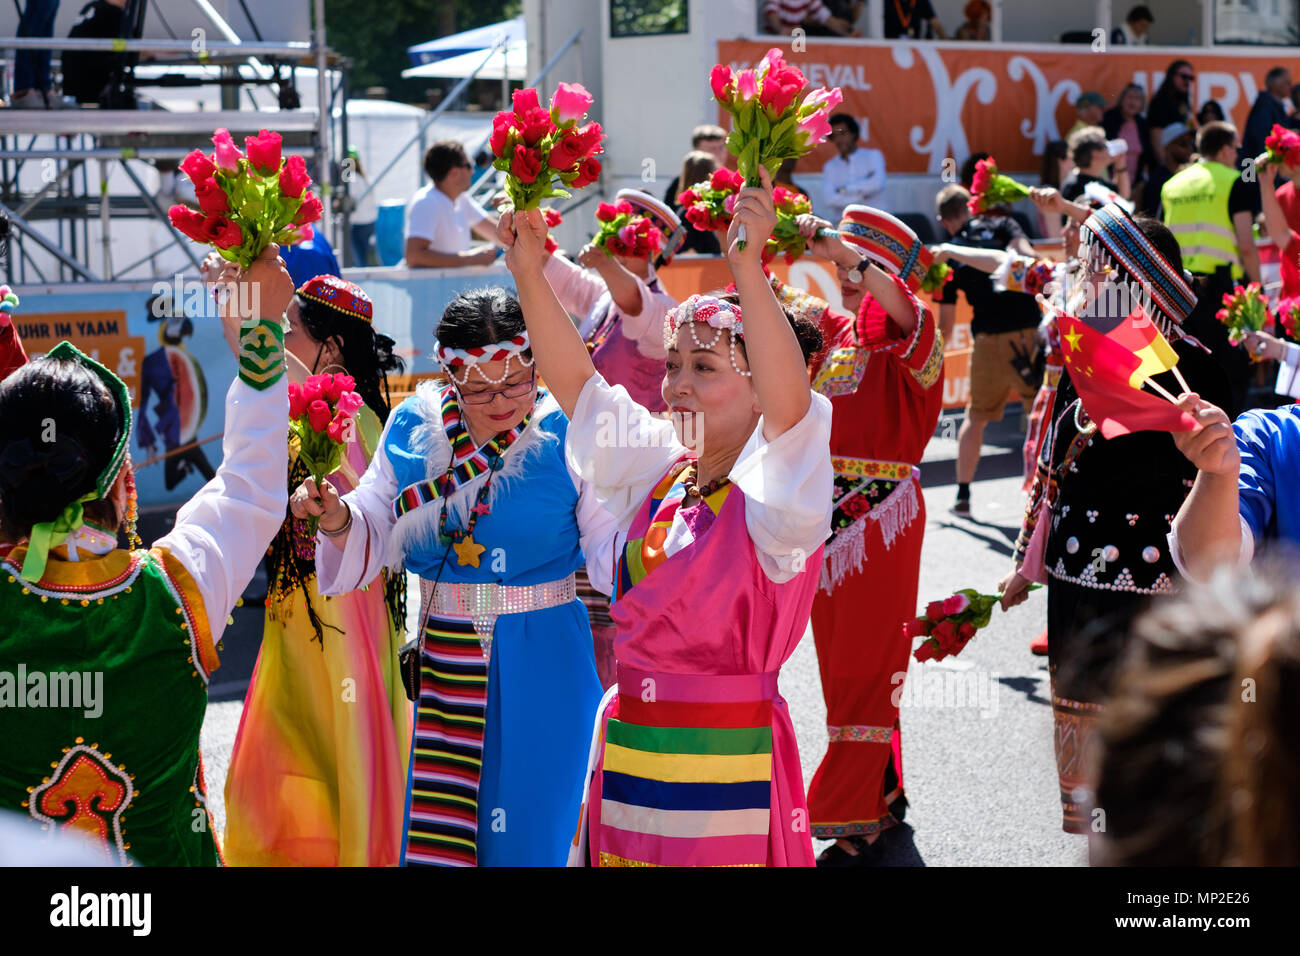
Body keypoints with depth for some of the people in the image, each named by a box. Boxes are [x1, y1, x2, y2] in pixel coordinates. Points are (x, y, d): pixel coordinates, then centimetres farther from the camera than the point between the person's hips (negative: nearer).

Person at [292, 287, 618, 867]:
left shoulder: (564, 434, -8)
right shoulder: (412, 427, 1)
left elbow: (609, 548, -6)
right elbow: (376, 536, 9)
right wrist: (337, 521, -12)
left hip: (539, 663, -3)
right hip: (443, 662, 3)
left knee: (524, 829, 2)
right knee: (431, 827, 8)